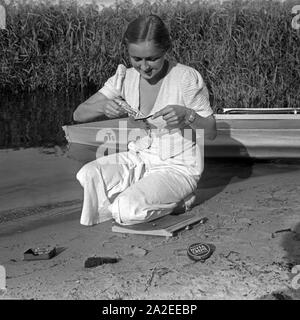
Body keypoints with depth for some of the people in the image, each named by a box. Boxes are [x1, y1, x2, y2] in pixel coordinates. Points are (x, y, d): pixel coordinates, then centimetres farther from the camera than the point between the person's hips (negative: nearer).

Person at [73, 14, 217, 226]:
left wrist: (187, 115, -30)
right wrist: (103, 106, -26)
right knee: (88, 175, -21)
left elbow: (211, 132, -9)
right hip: (139, 159, 5)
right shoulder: (125, 78, -3)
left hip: (178, 167, -5)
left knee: (128, 209, -28)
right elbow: (79, 115, -4)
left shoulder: (187, 78, -16)